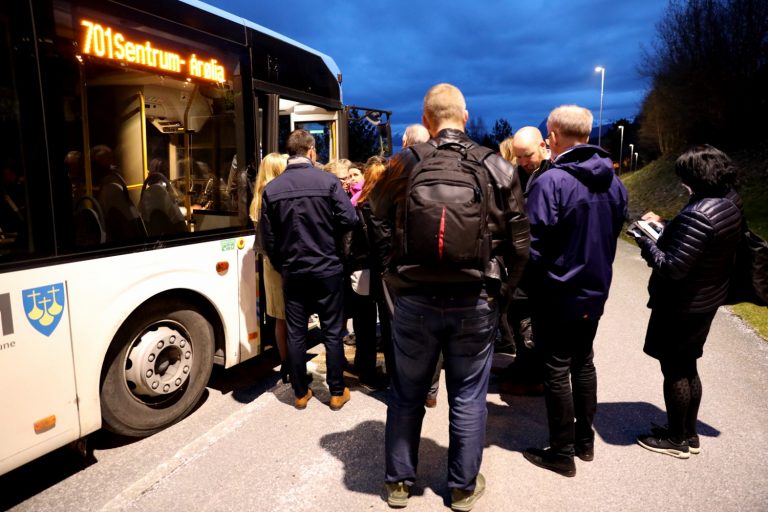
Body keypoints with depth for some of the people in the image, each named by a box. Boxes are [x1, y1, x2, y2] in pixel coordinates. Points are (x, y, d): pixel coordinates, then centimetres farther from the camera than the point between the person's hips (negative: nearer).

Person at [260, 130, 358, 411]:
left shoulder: (272, 188, -1)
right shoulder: (328, 181, -9)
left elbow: (268, 237, 0)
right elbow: (348, 219, -12)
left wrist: (281, 266, 13)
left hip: (292, 271, 2)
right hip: (327, 269, -2)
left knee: (295, 333, 11)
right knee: (332, 332, 8)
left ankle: (300, 393, 21)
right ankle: (337, 392, 17)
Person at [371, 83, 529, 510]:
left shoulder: (404, 165, -3)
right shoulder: (498, 168, -1)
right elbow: (518, 240, 2)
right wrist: (504, 285, 16)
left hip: (415, 299, 0)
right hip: (475, 302, 1)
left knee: (407, 394, 16)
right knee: (468, 397, 14)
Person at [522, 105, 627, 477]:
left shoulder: (550, 182, -20)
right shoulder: (614, 183, 3)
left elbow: (534, 246, -19)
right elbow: (615, 234, 12)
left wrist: (530, 288, -4)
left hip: (556, 294, -7)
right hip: (595, 292, 7)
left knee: (557, 370, 5)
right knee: (583, 362, 19)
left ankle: (562, 452, 17)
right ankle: (585, 439, 33)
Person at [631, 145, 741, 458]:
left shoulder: (699, 214, -27)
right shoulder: (729, 204, 3)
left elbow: (673, 268, -28)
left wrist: (647, 244, -13)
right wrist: (663, 227, 7)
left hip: (682, 306, -9)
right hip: (706, 300, 9)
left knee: (674, 370, 7)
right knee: (687, 367, 20)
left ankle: (676, 439, 22)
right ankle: (689, 434, 34)